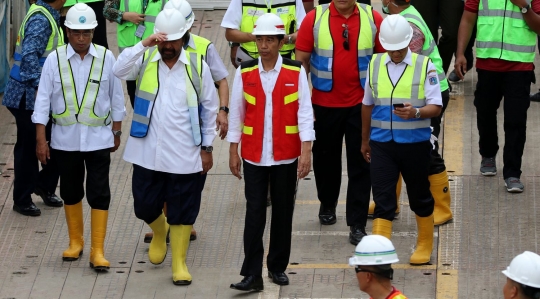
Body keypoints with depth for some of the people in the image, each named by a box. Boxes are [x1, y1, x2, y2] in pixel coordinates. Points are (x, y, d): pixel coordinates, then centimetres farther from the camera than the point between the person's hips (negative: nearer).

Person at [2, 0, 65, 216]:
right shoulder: (41, 19, -20)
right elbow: (29, 56, -30)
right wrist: (39, 87, -34)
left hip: (35, 95, 9)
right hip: (28, 96, -9)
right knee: (28, 148, 1)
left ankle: (44, 185, 27)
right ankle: (22, 200, 13)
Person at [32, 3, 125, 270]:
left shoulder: (106, 58, -5)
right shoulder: (55, 59, -5)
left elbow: (116, 97, 5)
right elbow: (43, 100, -2)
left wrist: (116, 132, 10)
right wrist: (40, 140, -3)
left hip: (98, 138, -1)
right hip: (65, 139, 1)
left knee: (99, 194, -4)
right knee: (70, 191, 14)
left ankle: (98, 250, 1)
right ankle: (75, 241, 30)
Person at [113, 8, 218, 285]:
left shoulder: (197, 66, -3)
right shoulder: (145, 60, -1)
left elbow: (209, 109, 4)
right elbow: (119, 70, -21)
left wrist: (207, 148, 2)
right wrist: (144, 44, -27)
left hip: (185, 156, -1)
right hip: (147, 153, 1)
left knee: (182, 211, 4)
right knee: (145, 205, 10)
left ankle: (179, 263, 17)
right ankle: (159, 231, 44)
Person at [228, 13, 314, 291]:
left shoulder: (296, 72, -3)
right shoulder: (244, 72, 0)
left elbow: (305, 112, -4)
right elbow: (236, 112, 5)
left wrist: (306, 151, -10)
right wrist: (233, 151, 5)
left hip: (286, 156, 0)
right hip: (254, 155, 0)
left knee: (283, 213, 8)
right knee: (254, 214, -3)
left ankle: (278, 267, 21)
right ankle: (252, 273, -3)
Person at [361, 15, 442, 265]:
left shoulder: (424, 66, -5)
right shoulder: (375, 65, 4)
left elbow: (435, 107, -8)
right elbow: (367, 105, 16)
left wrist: (415, 112, -28)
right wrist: (365, 140, 21)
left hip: (415, 143, -1)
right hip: (382, 142, 2)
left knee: (419, 196, 13)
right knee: (382, 199, -5)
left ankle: (424, 246, 34)